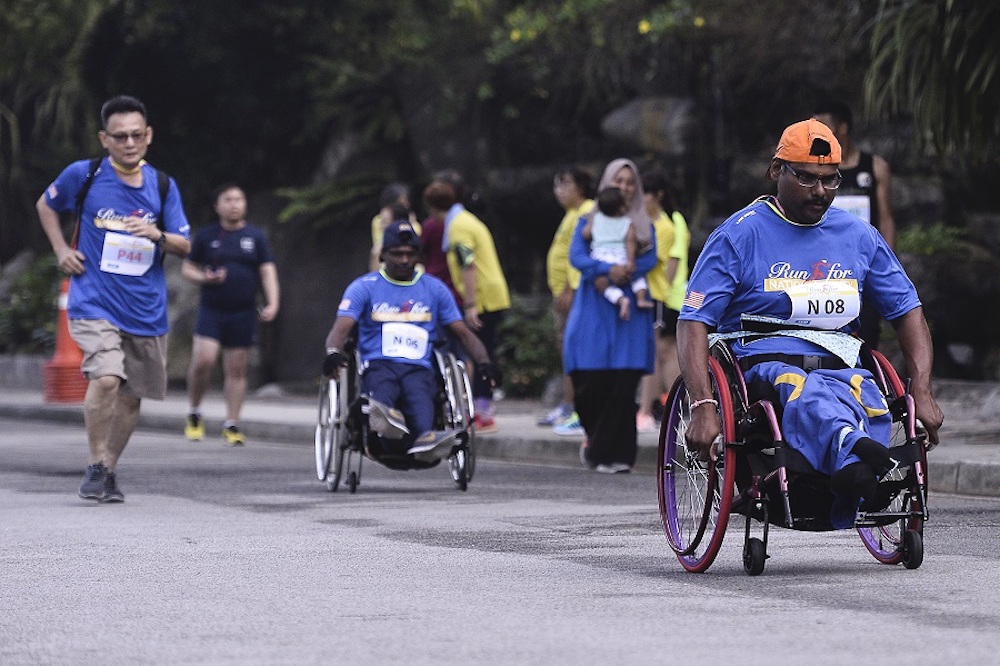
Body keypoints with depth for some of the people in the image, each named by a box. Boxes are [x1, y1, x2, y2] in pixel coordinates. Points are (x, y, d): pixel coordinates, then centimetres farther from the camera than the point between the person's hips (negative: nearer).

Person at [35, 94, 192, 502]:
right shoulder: (83, 176, -3)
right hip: (95, 303, -4)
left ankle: (110, 471, 27)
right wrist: (61, 251, 4)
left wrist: (159, 236, -15)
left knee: (131, 396, 9)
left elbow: (185, 247, 6)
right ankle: (96, 466, -7)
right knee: (106, 379, -23)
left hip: (146, 310, 4)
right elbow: (45, 205, 16)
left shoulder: (163, 186, 4)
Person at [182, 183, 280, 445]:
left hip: (243, 313, 1)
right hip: (211, 310, -1)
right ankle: (194, 413, 5)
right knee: (203, 360, -17)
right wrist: (204, 278, -10)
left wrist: (272, 303, -12)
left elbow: (268, 272, 3)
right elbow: (187, 267, 12)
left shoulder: (256, 237, 7)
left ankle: (232, 425, 10)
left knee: (237, 370, 3)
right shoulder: (206, 236, 6)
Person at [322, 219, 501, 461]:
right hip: (378, 365, -1)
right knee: (383, 390, -40)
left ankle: (424, 439, -68)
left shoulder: (435, 289, 22)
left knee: (419, 395, -37)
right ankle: (385, 421, -74)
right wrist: (333, 352, -23)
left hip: (419, 368, 1)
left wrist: (484, 362, -1)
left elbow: (463, 333, 20)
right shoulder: (364, 287, 15)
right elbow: (342, 327, 1)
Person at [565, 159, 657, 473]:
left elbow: (650, 258, 0)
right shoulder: (589, 221, 11)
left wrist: (627, 271, -19)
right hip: (594, 312, -1)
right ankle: (597, 439, 18)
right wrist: (608, 269, -20)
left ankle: (611, 453, -4)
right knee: (590, 383, -8)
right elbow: (576, 256, -3)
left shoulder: (644, 225, 15)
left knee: (623, 385, -8)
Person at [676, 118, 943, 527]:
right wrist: (702, 406, -19)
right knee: (810, 395, -41)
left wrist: (922, 393, 3)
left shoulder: (859, 236, 17)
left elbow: (908, 312, 20)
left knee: (869, 408, -35)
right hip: (764, 365, -4)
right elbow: (693, 321, -3)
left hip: (840, 366, 4)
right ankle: (854, 453, -69)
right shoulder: (740, 235, 4)